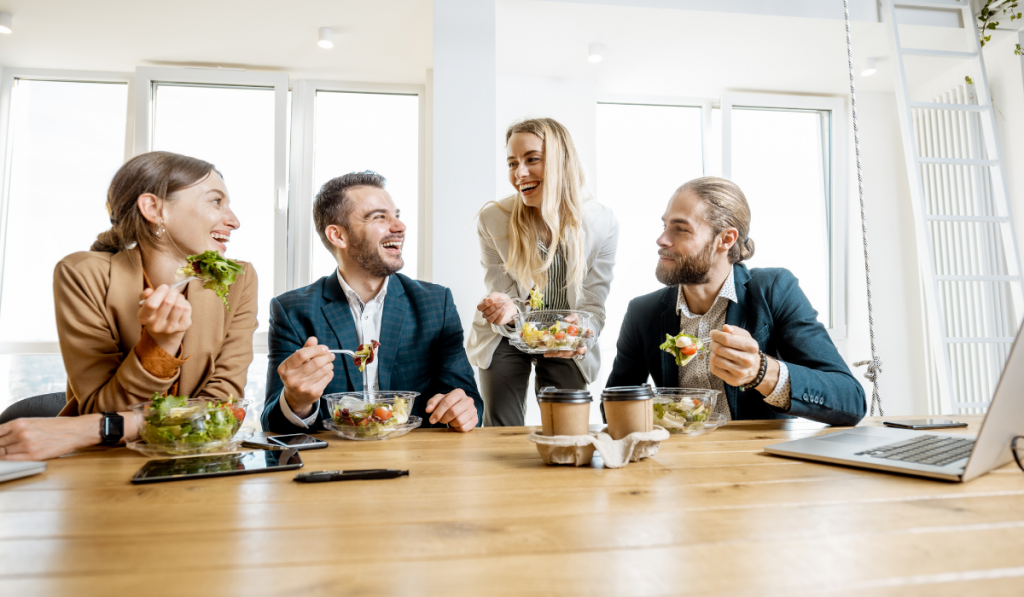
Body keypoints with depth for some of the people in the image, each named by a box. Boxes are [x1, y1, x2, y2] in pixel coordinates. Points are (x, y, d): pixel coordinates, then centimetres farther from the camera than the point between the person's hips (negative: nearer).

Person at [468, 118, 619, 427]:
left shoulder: (603, 224, -17)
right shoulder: (493, 219, -17)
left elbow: (592, 306, -13)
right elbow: (504, 300, -11)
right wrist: (507, 309, -35)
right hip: (507, 337, 0)